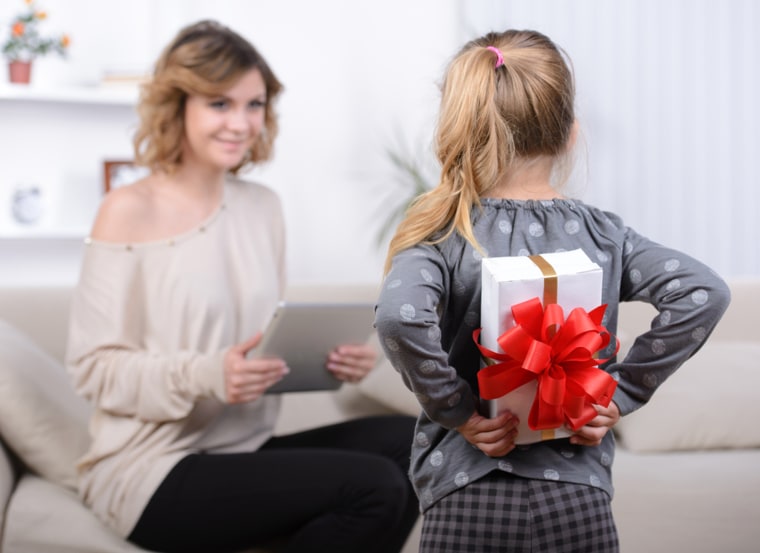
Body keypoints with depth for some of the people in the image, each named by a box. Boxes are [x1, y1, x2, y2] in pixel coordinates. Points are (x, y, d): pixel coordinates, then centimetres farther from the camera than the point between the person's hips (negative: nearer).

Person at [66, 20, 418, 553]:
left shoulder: (263, 206, 9)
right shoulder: (129, 211, -9)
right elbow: (94, 366, -10)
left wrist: (332, 357, -6)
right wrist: (204, 376, -26)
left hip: (248, 448, 6)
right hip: (153, 472, -6)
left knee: (409, 444, -17)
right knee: (372, 488, -24)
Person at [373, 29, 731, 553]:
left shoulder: (443, 235, -6)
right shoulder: (602, 234, 1)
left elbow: (399, 318, -25)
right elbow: (704, 293, -9)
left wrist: (459, 412, -12)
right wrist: (621, 393, -5)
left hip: (466, 502, -1)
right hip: (579, 503, 2)